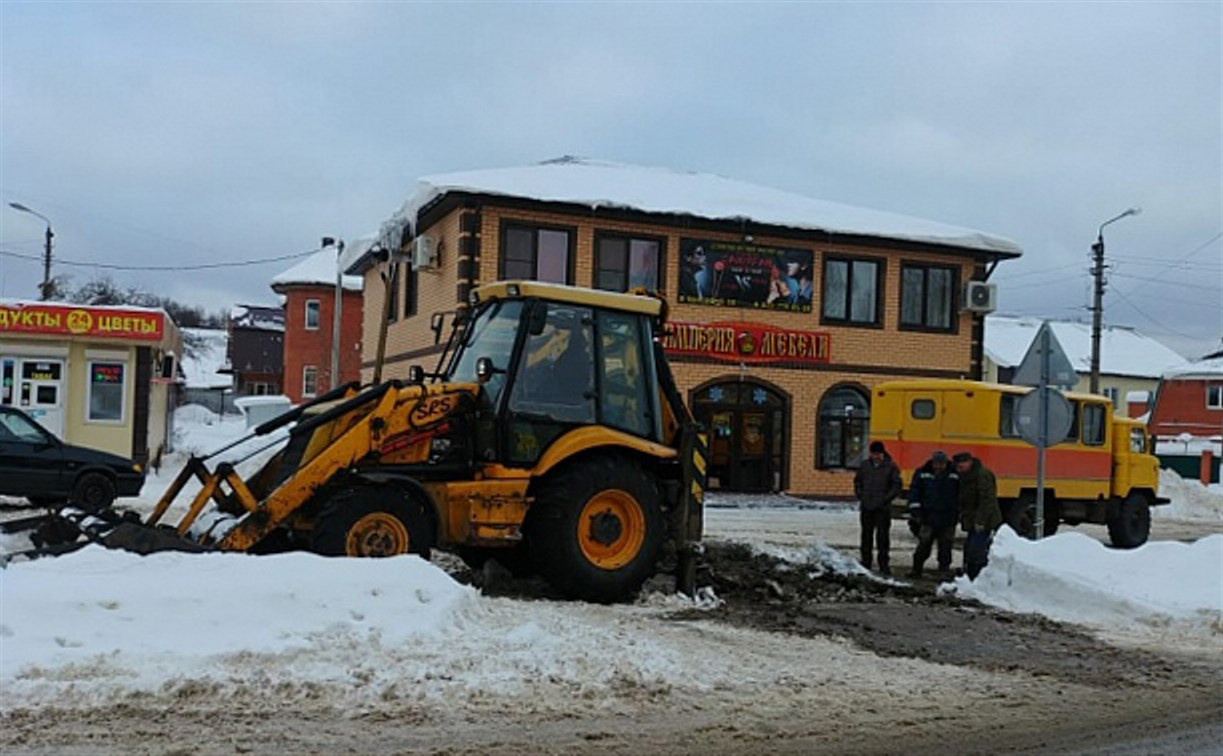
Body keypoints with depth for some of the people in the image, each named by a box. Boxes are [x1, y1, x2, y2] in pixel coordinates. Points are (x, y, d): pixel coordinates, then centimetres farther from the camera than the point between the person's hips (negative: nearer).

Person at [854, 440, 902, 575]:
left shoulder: (891, 467, -3)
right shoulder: (865, 465, 8)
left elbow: (896, 486, -3)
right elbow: (857, 481, 18)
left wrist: (885, 499, -11)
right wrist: (860, 495, 5)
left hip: (883, 508, -4)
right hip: (866, 507, 4)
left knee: (883, 536, -3)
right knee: (866, 535, 10)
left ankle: (883, 565, 3)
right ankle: (865, 562, 19)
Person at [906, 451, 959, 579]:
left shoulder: (954, 475, 1)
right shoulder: (922, 474, 0)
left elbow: (959, 496, 9)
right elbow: (914, 492, 2)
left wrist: (958, 514, 7)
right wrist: (915, 512, -4)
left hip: (948, 519, 0)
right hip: (928, 517, 0)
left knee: (945, 546, 3)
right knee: (924, 545, 5)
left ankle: (944, 570, 12)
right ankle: (916, 569, 16)